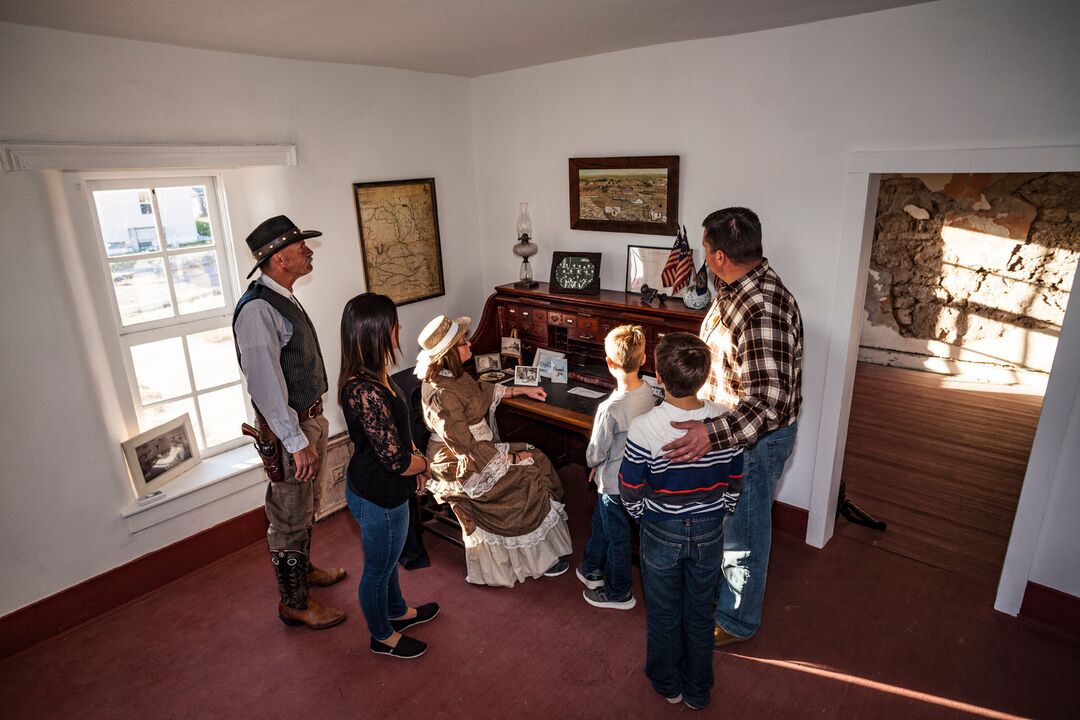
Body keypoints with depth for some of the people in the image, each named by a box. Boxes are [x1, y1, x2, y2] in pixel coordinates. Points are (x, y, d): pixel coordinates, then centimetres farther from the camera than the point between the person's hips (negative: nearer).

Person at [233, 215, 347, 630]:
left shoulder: (284, 299, 7)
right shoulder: (257, 308, -24)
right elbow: (265, 383, -27)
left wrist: (314, 426, 18)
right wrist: (297, 442, -26)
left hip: (310, 418, 10)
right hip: (288, 427, -10)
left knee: (305, 507, 26)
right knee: (289, 517, 7)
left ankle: (303, 569, 47)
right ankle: (294, 603, 24)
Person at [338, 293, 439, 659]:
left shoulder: (369, 375, -4)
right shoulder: (366, 392, -35)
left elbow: (396, 427, 12)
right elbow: (397, 460, -31)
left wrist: (415, 457, 1)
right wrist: (423, 464, -10)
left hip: (377, 488, 9)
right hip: (378, 498, -9)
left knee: (387, 558, 30)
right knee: (378, 568, 17)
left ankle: (398, 611, 55)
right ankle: (383, 636, 42)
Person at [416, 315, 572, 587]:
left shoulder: (454, 375, 0)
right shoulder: (441, 394, -29)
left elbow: (483, 391, 20)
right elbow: (467, 448, -26)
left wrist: (523, 390, 21)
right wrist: (512, 457, -18)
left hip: (480, 445, 9)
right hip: (460, 465, -9)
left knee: (535, 460, 4)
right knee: (529, 476, -9)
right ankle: (539, 559, 9)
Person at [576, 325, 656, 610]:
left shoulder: (610, 409, -33)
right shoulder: (648, 394, -10)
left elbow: (596, 452, -20)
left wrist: (592, 463, 4)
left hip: (615, 482, -7)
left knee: (616, 536, 14)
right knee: (600, 521, 27)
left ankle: (618, 593, 35)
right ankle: (591, 569, 48)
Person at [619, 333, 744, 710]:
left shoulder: (643, 428, -26)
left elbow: (630, 494, -15)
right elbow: (734, 486, -3)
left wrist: (647, 518, 6)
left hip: (661, 535, -2)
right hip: (709, 533, 3)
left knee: (663, 613, 20)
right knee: (700, 613, 22)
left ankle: (667, 684, 42)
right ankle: (697, 690, 41)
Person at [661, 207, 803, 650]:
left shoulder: (764, 311, -32)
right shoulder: (737, 289, 0)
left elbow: (770, 401, -39)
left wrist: (713, 435, -50)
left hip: (755, 440, -9)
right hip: (728, 430, 10)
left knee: (742, 531, 11)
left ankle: (737, 620, 34)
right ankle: (722, 588, 50)